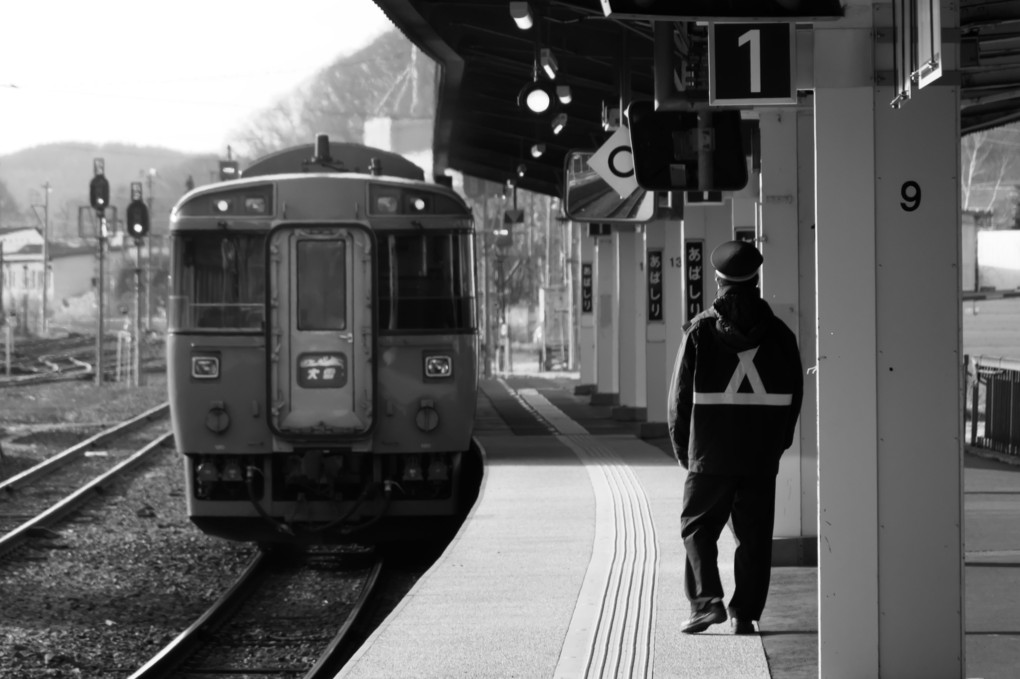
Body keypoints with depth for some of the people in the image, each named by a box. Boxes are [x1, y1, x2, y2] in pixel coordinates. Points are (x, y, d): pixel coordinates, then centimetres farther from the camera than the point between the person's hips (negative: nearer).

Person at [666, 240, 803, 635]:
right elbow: (794, 395, 5)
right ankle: (745, 613, 8)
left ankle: (707, 600, -6)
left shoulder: (700, 331, -5)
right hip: (762, 455, 2)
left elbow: (681, 395, -4)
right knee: (755, 535, 8)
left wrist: (682, 447, 6)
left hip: (710, 454, -2)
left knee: (698, 526, 9)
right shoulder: (778, 333, 3)